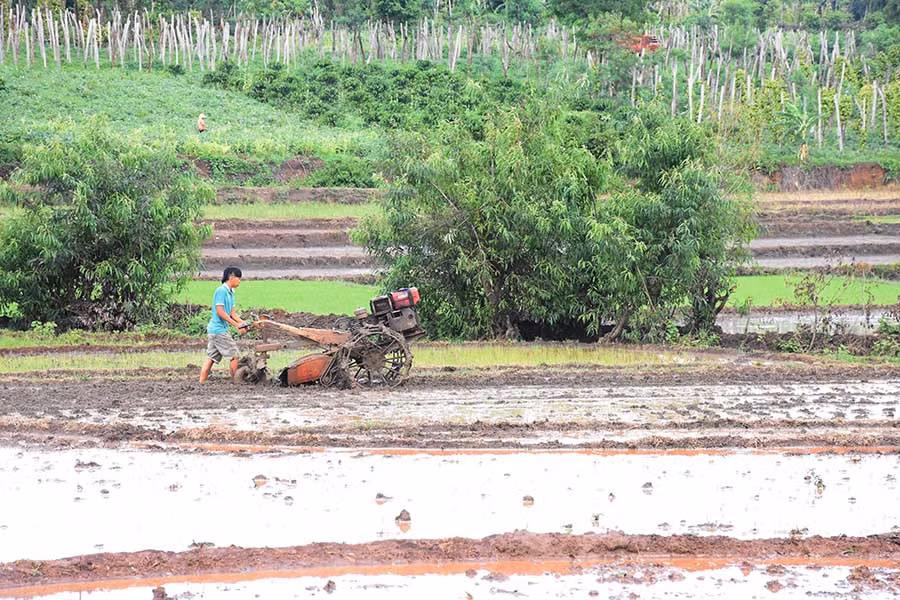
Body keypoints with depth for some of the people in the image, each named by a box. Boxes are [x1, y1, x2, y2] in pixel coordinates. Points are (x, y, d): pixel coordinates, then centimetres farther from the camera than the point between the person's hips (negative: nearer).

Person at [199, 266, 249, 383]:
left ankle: (201, 383, 4)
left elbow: (232, 312, 19)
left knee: (211, 358, 6)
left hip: (213, 330, 10)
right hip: (219, 329, -10)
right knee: (234, 355, -4)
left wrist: (242, 322, 4)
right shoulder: (221, 291, -13)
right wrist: (236, 325, -17)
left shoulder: (230, 292, 16)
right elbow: (220, 312, -18)